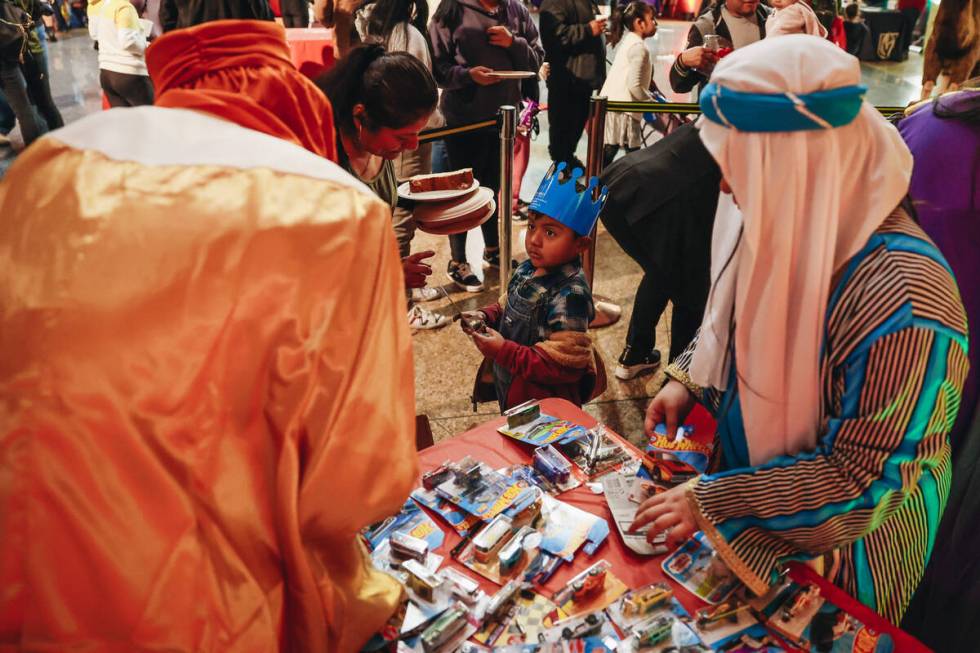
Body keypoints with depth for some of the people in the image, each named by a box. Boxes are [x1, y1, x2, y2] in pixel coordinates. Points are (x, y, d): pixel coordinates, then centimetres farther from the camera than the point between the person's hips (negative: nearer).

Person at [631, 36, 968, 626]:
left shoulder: (901, 299, -35)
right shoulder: (778, 224, -12)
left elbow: (864, 478, -28)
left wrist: (714, 502, -25)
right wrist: (687, 380, -7)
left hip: (839, 550, -6)